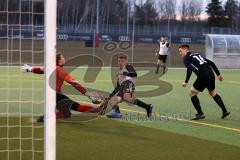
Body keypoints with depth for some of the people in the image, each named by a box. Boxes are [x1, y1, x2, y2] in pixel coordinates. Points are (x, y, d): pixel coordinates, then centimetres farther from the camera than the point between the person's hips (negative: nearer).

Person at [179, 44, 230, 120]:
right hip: (211, 75, 7)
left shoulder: (186, 58, 5)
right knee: (212, 93, 28)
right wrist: (218, 74, 24)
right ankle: (225, 111, 30)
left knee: (193, 93, 9)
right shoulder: (197, 55, 27)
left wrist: (186, 82, -13)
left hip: (202, 77, -7)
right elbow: (211, 63, 22)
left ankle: (200, 113, 2)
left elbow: (190, 69, -16)